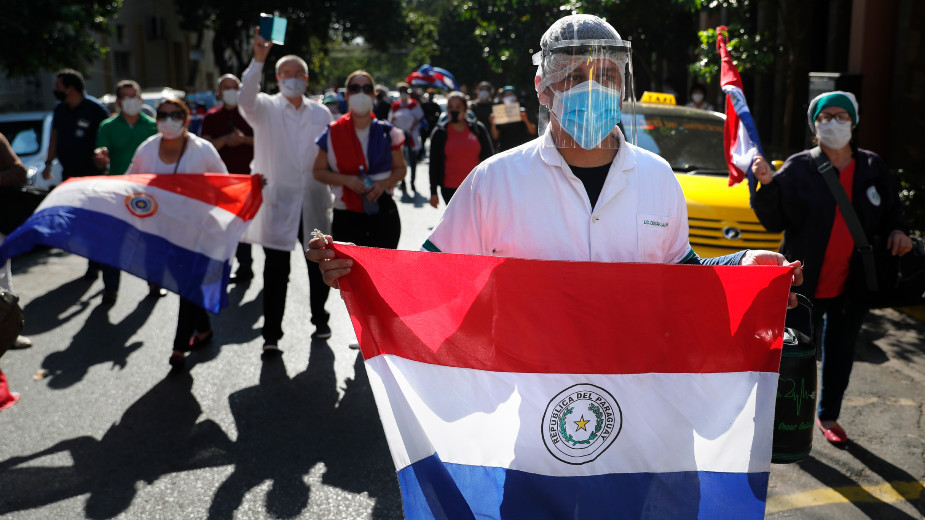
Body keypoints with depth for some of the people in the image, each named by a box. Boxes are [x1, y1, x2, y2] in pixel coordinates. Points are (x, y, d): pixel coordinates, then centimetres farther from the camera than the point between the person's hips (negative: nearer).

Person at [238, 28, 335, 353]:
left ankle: (319, 319, 31)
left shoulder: (321, 114, 11)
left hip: (313, 204, 3)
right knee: (276, 272, -2)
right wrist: (258, 60, -32)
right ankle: (271, 334, 5)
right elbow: (246, 100, -22)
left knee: (319, 267, 13)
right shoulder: (266, 109, 1)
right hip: (277, 204, -3)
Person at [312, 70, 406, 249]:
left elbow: (400, 168, 12)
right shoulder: (333, 133, 2)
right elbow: (319, 172, 5)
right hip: (346, 218, -1)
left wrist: (384, 183, -9)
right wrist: (347, 180, -12)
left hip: (384, 215, 1)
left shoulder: (385, 132, 5)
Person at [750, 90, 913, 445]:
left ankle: (828, 415, 35)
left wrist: (897, 231, -2)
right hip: (806, 283, -4)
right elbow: (774, 221, -9)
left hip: (853, 285, 4)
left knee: (840, 351, 16)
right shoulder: (798, 169, -6)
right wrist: (767, 185, -24)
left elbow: (891, 211, 18)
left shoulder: (873, 168, 5)